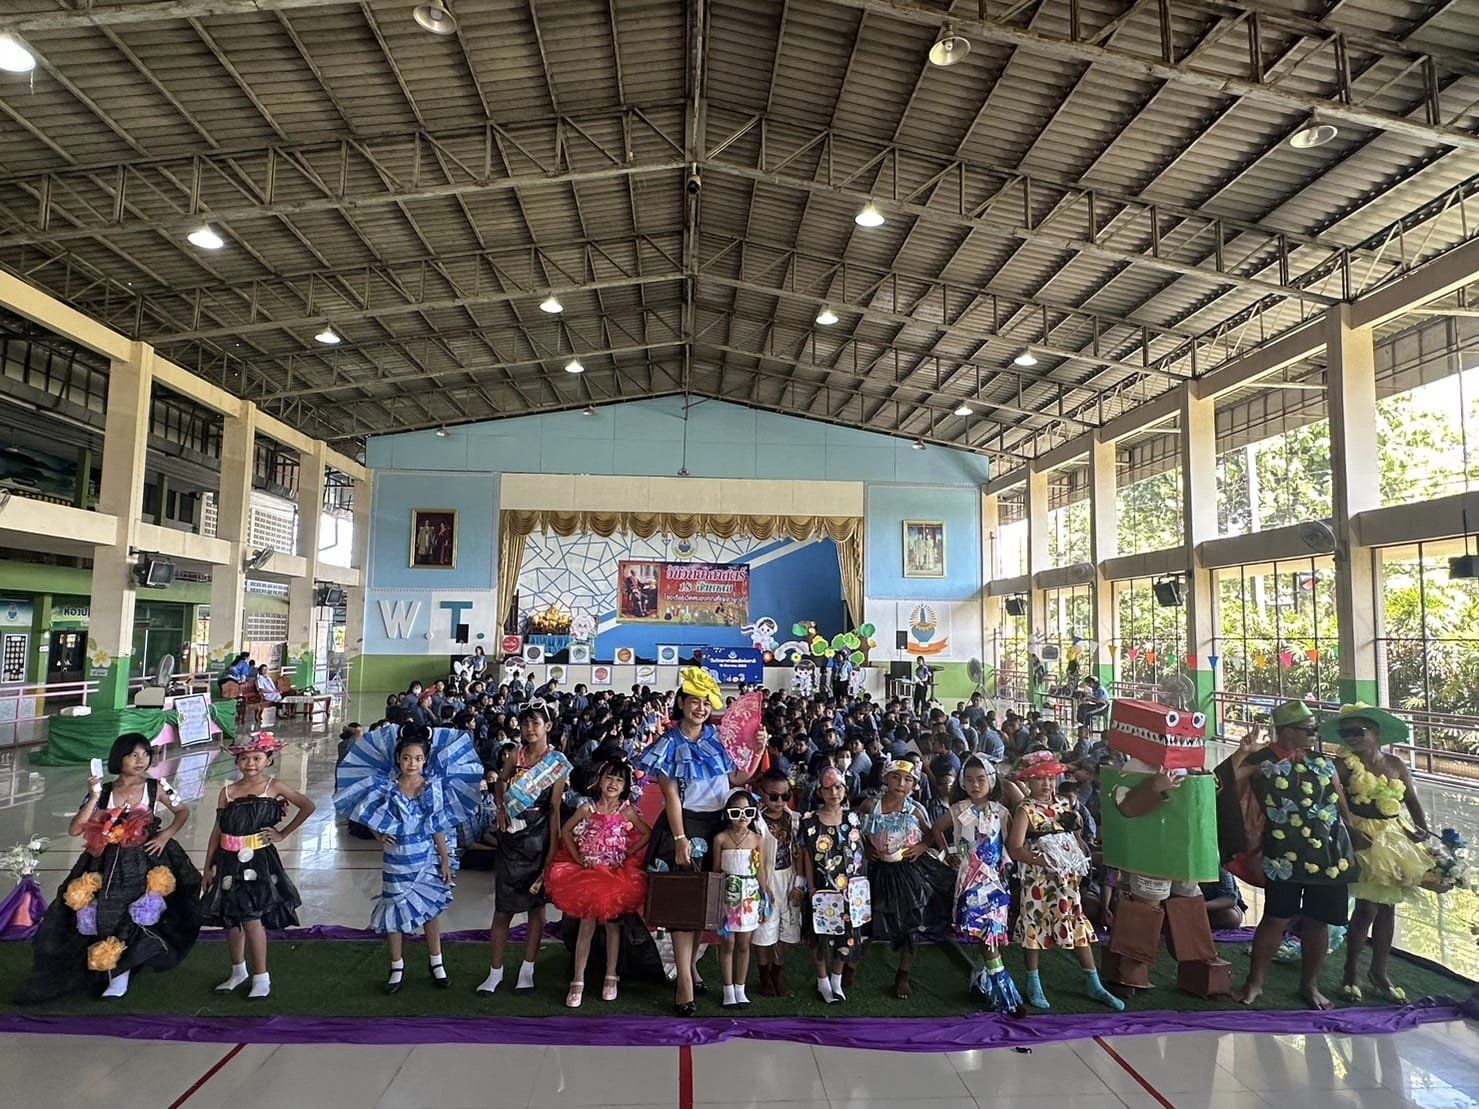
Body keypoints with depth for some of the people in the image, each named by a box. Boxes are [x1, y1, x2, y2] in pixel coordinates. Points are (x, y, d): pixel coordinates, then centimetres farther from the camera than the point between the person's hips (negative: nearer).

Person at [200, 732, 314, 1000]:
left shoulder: (273, 787, -3)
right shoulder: (228, 792, 4)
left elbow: (308, 807, -1)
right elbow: (217, 832, 7)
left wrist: (283, 834, -2)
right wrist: (208, 867, 6)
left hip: (258, 860, -4)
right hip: (229, 862, 4)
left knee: (252, 919, -8)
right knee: (231, 920, 13)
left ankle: (261, 977, 6)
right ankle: (238, 971, 33)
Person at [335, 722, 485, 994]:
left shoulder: (433, 788, -5)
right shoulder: (387, 788, -7)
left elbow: (438, 827, 0)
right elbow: (370, 818, 6)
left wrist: (445, 859, 1)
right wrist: (379, 836, -9)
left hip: (427, 859, 1)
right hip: (397, 861, 0)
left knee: (431, 909, 9)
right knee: (395, 911, 7)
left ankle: (437, 963, 24)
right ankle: (397, 968, 23)